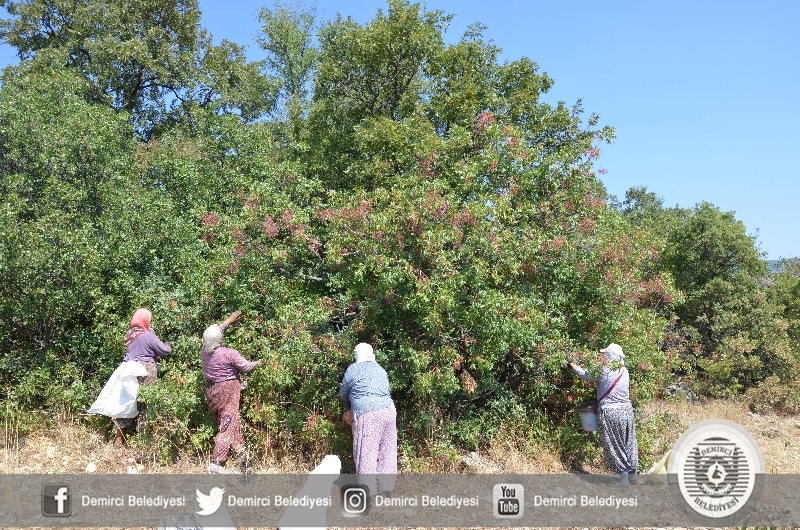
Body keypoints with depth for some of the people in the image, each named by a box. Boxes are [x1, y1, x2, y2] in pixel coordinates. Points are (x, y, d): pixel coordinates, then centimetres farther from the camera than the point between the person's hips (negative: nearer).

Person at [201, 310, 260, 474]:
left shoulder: (204, 351, 0)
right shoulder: (229, 353, -18)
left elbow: (212, 334, 20)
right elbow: (246, 367, -8)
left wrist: (229, 321, 29)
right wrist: (259, 362, 12)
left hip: (211, 390, 7)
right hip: (227, 390, -7)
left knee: (234, 423, 16)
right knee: (228, 425, -4)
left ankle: (242, 457, 25)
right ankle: (216, 462, -9)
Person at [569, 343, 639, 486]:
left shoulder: (603, 372, -14)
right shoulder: (625, 372, 2)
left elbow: (585, 375, -3)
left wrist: (572, 364, 11)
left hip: (609, 413, -5)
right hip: (626, 411, 5)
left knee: (613, 446, 7)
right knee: (629, 443, 16)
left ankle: (623, 474, 8)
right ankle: (633, 473, 22)